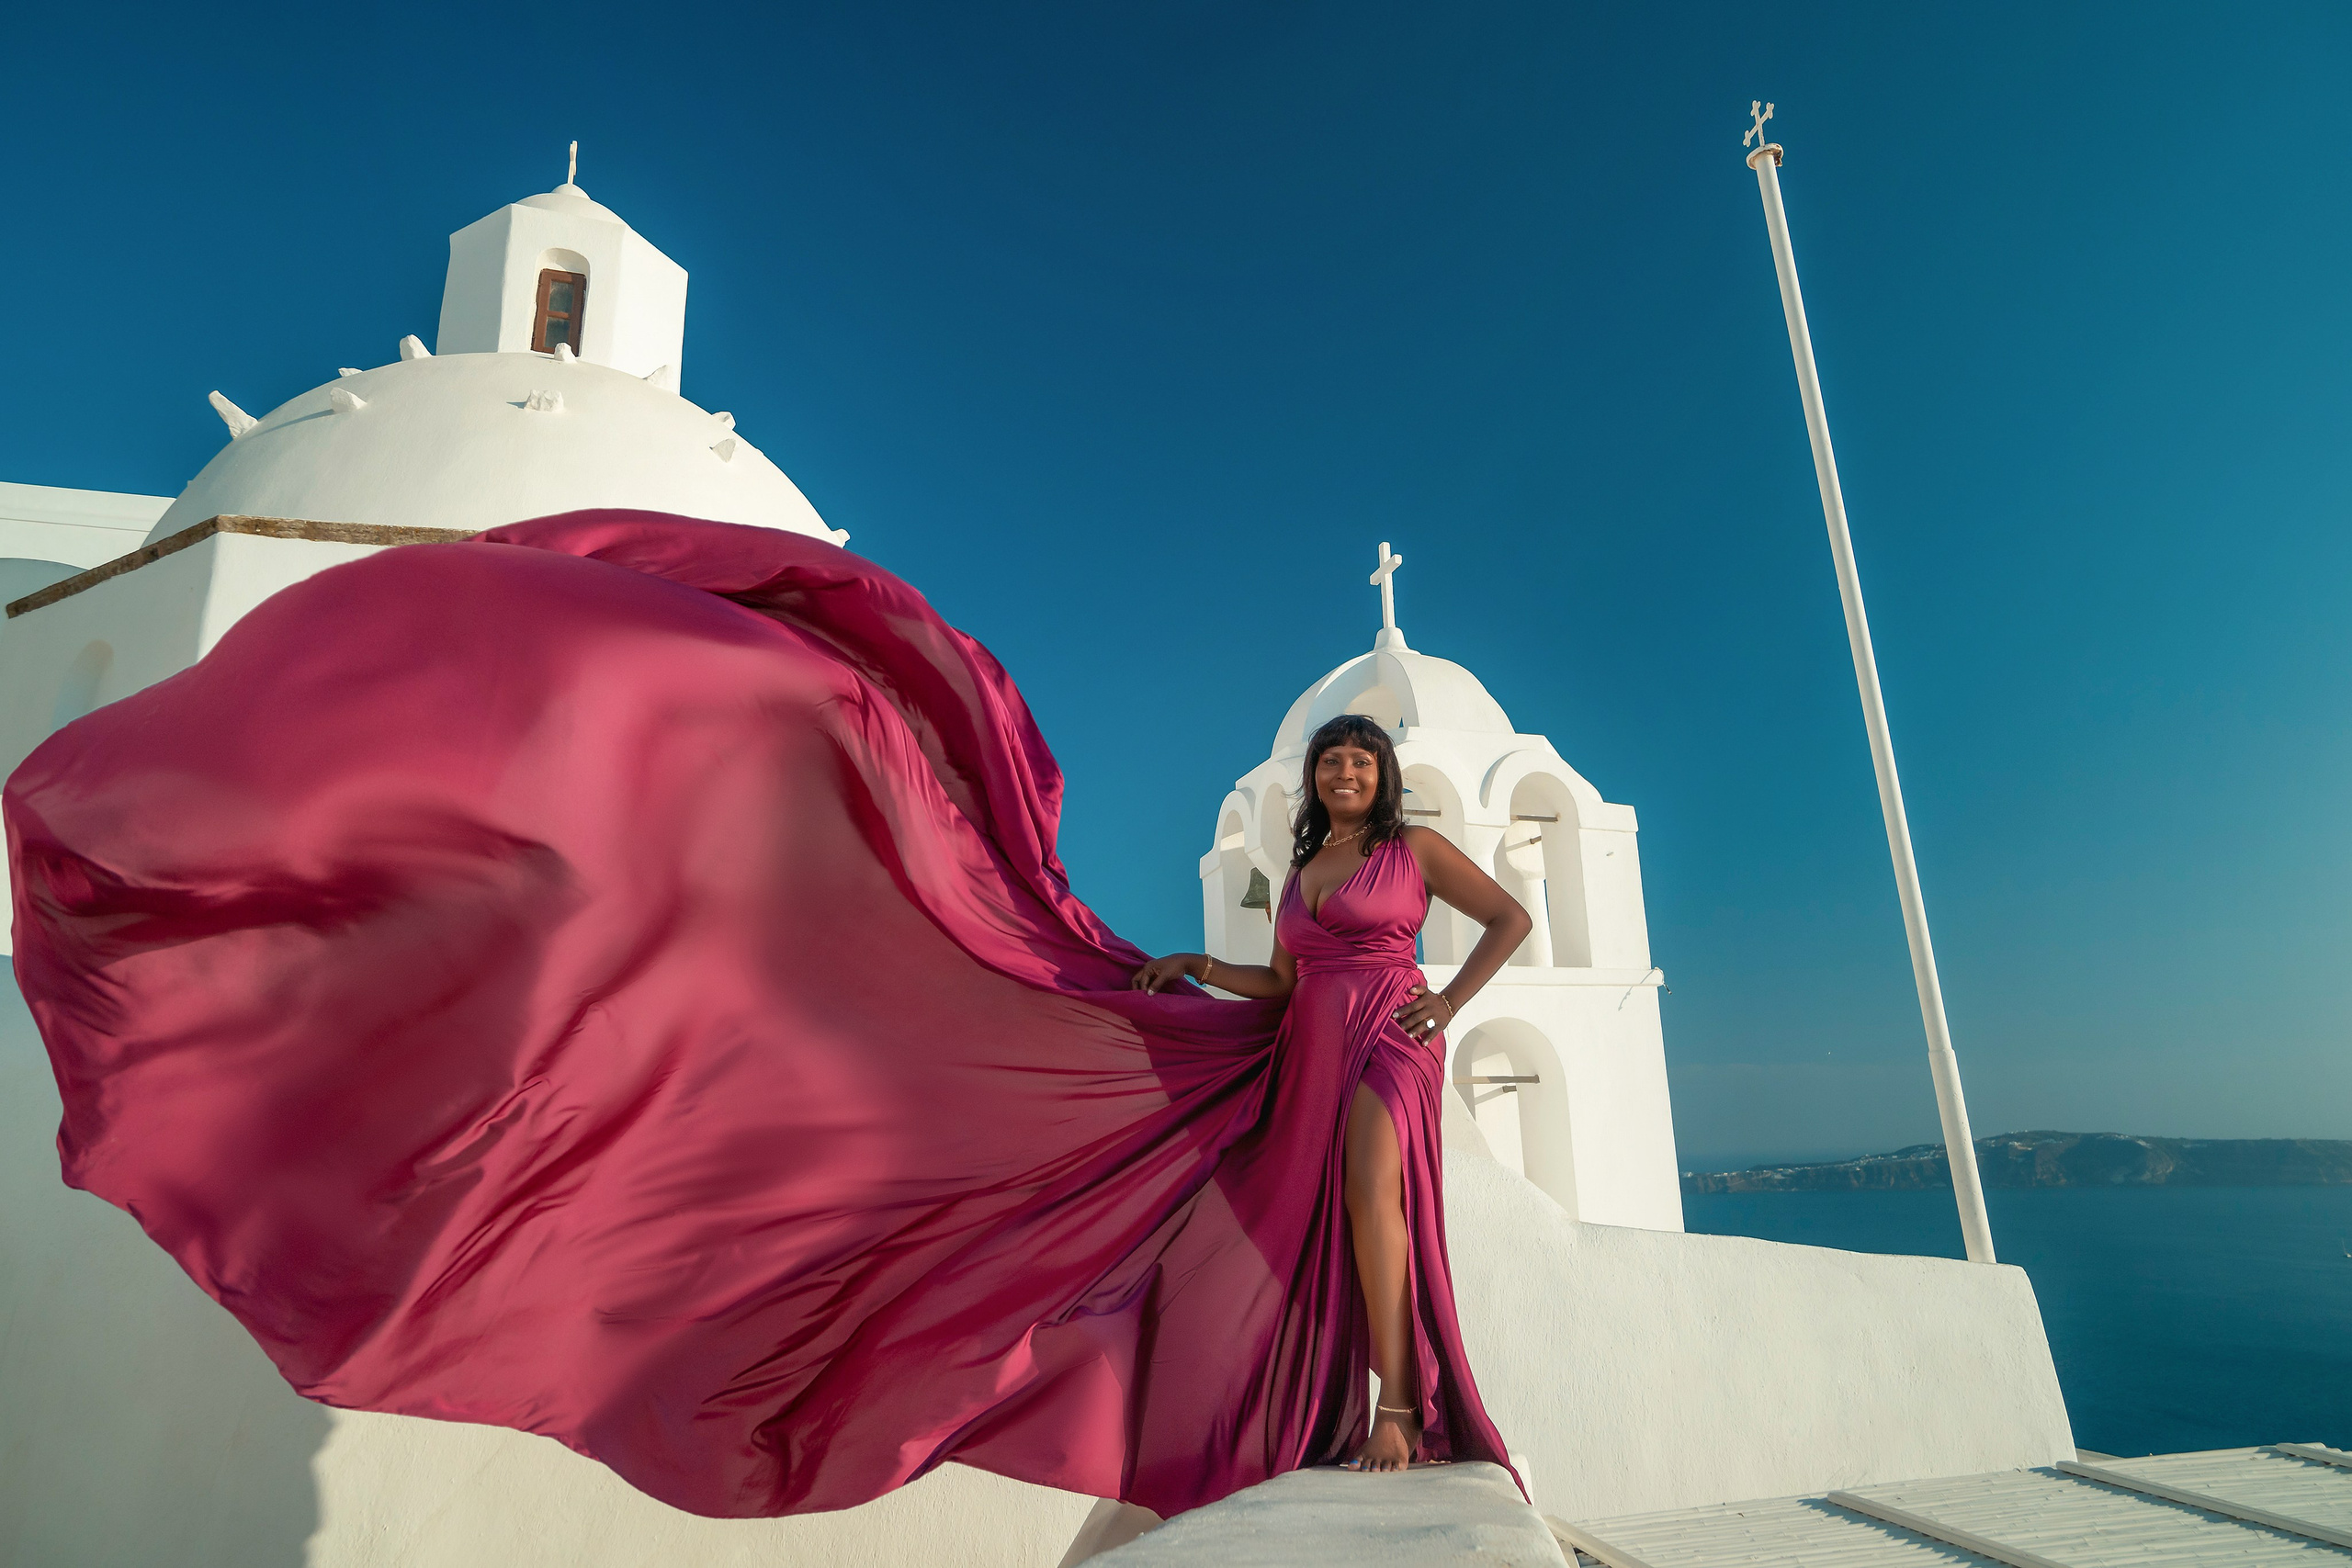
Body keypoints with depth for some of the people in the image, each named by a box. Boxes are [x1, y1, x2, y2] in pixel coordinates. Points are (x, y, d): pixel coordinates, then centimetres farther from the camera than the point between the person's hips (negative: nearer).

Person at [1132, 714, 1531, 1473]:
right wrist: (1196, 965, 11)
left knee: (1370, 1188, -25)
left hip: (1388, 1031, -5)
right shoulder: (1300, 871, 20)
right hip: (1315, 1042, 5)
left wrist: (1449, 1000, -5)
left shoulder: (1414, 848, 6)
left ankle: (1395, 1409, -22)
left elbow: (1511, 918, 5)